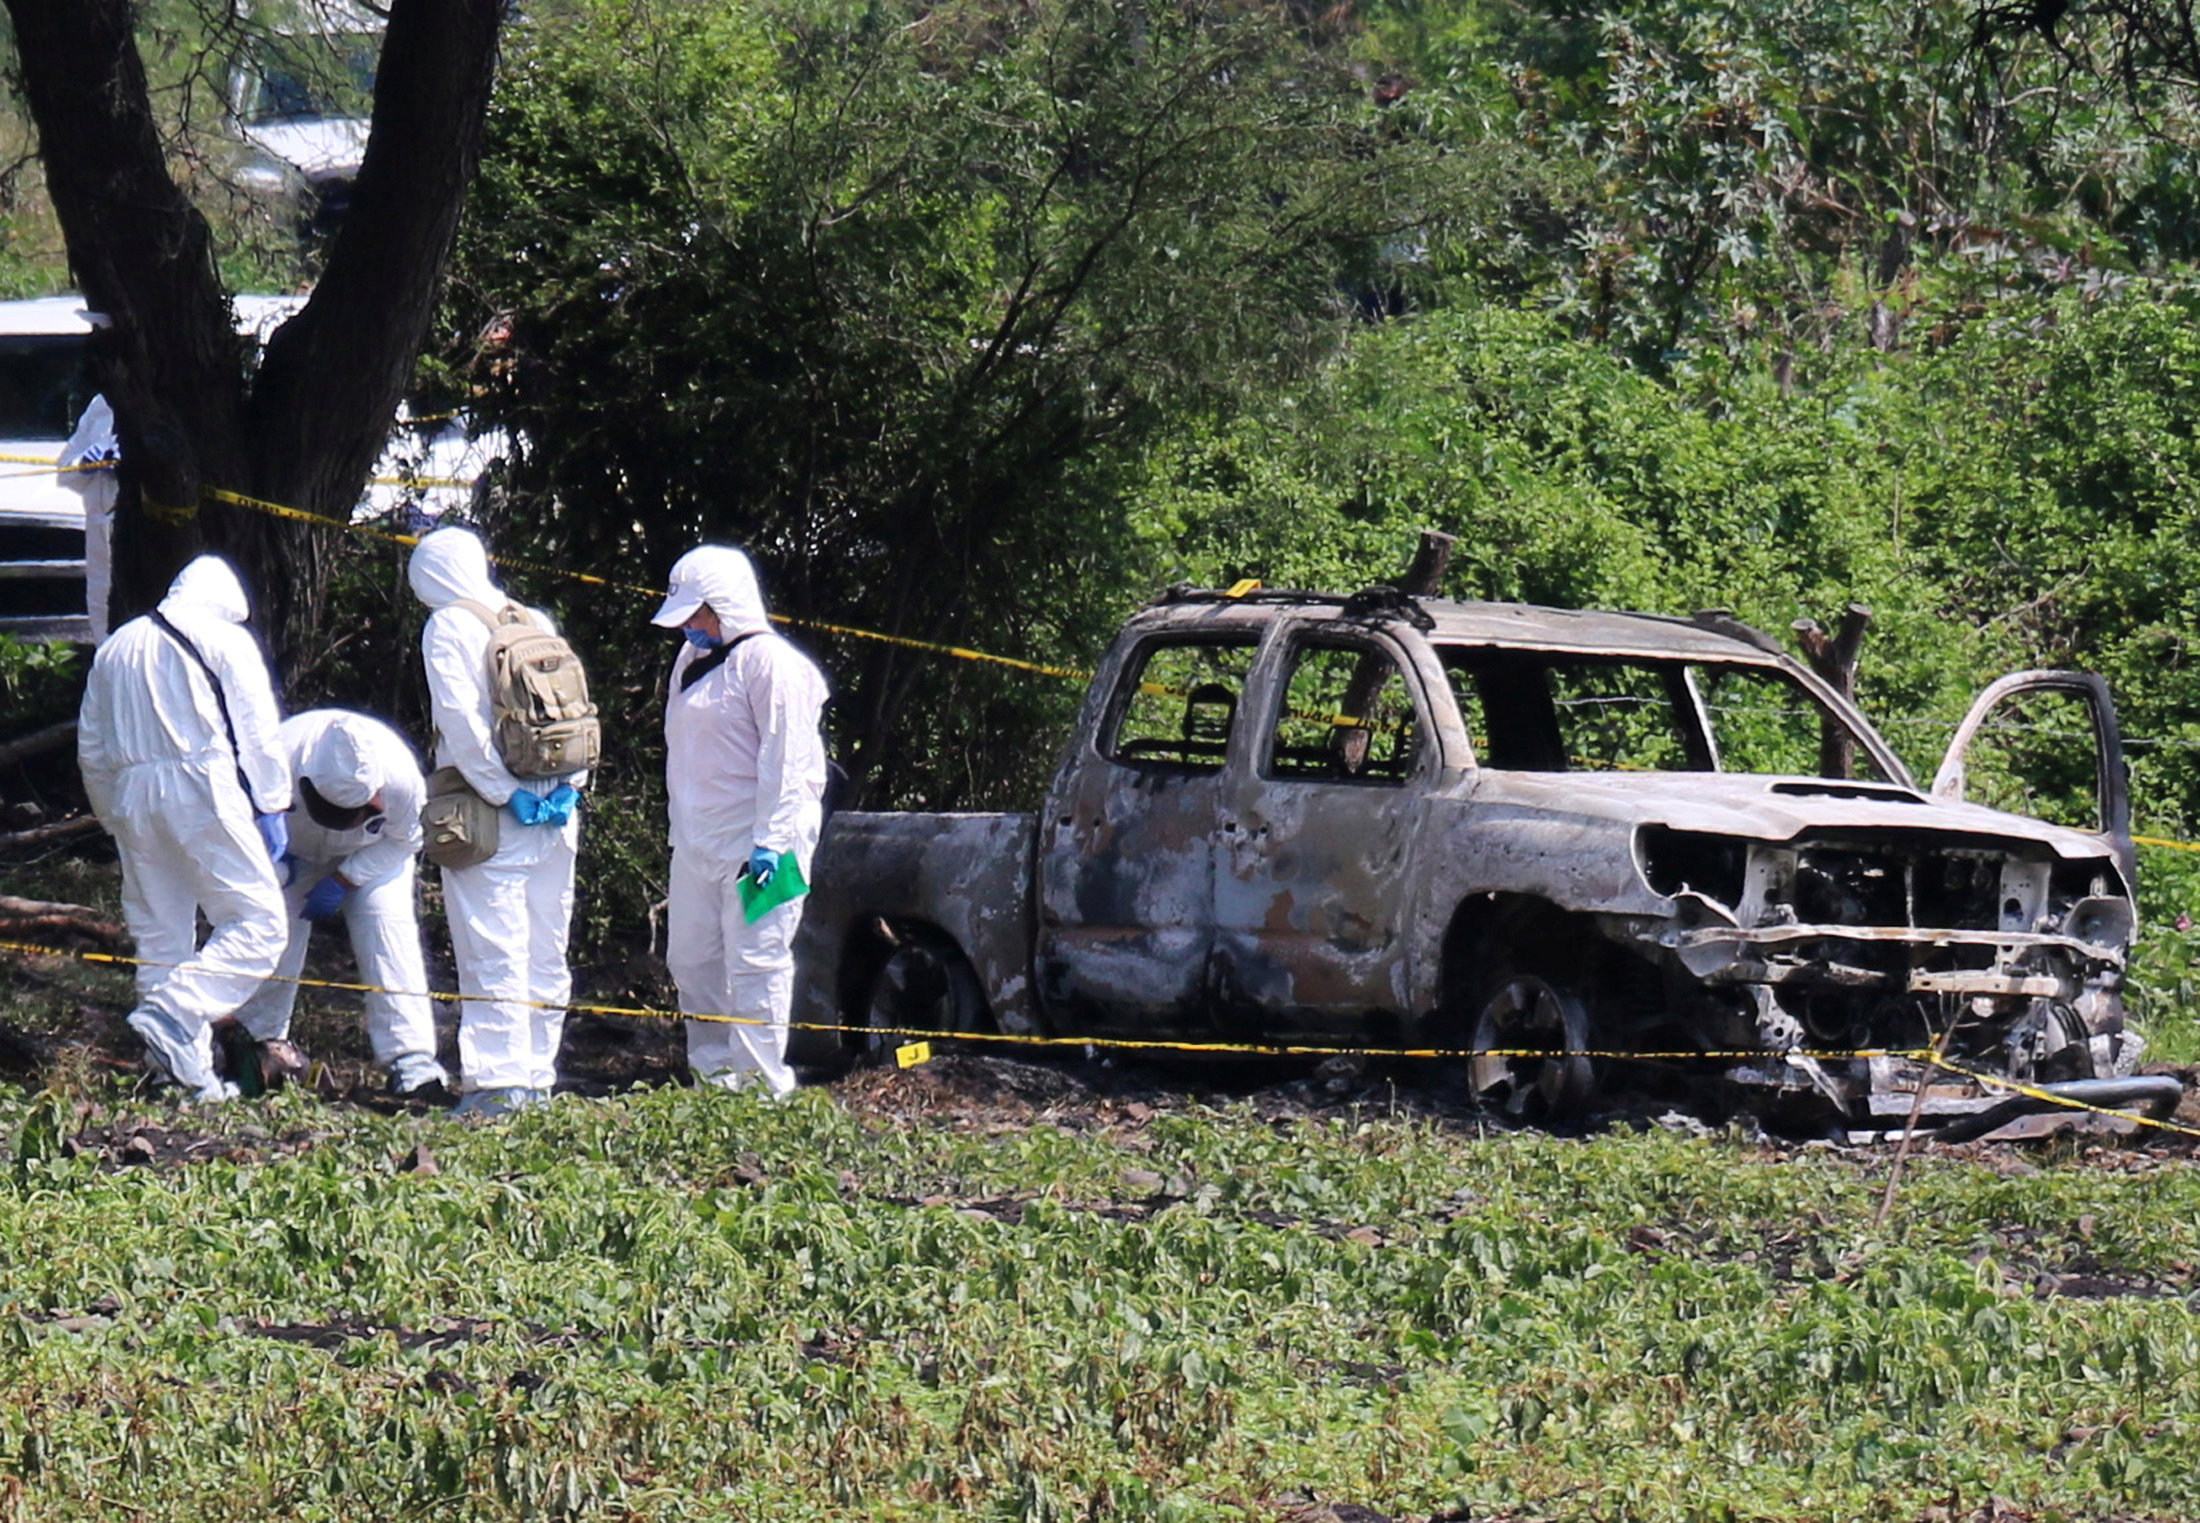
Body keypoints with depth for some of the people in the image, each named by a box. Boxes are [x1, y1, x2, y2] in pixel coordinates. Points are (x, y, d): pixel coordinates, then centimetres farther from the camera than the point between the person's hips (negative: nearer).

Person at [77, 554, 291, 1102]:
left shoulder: (115, 649, 20)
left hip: (130, 795, 6)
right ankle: (174, 1015, -24)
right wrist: (271, 809, 4)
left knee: (159, 935, 10)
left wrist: (115, 818, 28)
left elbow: (91, 749, 22)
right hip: (203, 789, -6)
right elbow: (258, 734, -1)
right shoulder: (226, 640, 4)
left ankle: (187, 1070, 6)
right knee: (258, 921, -7)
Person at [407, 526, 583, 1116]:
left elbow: (461, 720, -15)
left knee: (492, 953, -5)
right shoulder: (536, 622, 11)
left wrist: (504, 794, -14)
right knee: (545, 952, 10)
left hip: (490, 820, -6)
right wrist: (568, 786, 1)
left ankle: (497, 1080, -8)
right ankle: (537, 1074, 15)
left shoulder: (449, 627, -5)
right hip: (556, 814, 6)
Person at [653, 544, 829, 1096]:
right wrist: (679, 830, 21)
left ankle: (759, 1085, -6)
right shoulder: (692, 661, 16)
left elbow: (784, 761, -17)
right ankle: (712, 1074, 19)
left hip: (753, 838, -9)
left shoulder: (769, 663, -12)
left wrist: (771, 840, -21)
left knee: (754, 964, -9)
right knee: (691, 960, 10)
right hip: (697, 841, 9)